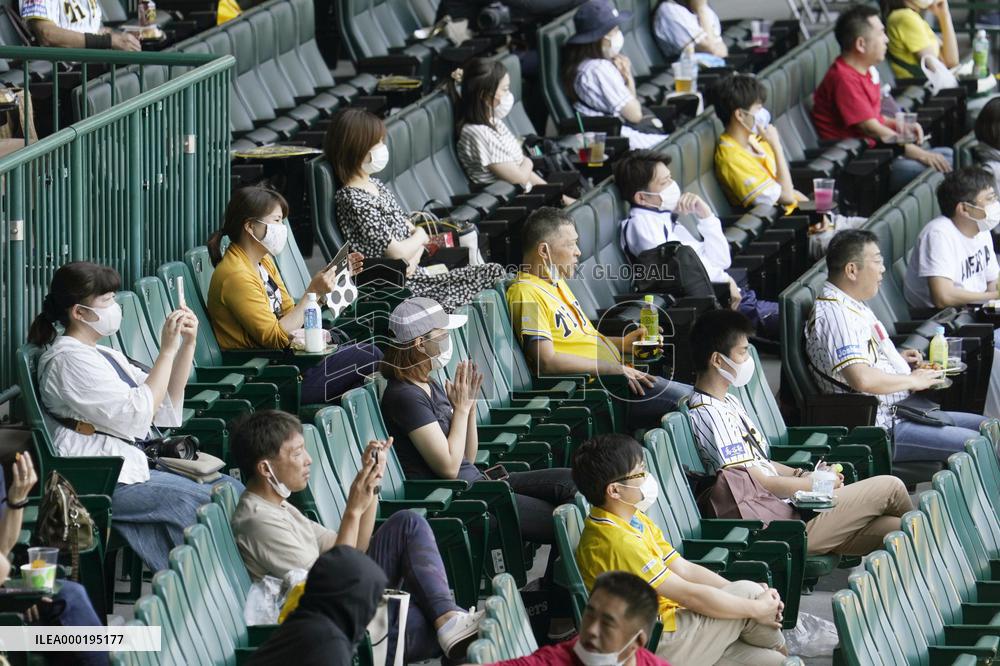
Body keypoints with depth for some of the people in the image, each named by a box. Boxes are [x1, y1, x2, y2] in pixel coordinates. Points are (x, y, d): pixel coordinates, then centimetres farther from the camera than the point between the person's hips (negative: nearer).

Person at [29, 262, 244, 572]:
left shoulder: (105, 357, 19)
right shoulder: (68, 360, -12)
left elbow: (168, 406, 17)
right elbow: (138, 414, -18)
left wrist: (187, 344, 6)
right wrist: (167, 350, -13)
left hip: (130, 469, 10)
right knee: (211, 502, -21)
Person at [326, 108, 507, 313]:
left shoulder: (376, 185, 11)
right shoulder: (354, 201, -19)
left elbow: (408, 226, 13)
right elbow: (397, 253, -19)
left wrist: (413, 259, -9)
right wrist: (419, 237, 3)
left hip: (414, 273, 9)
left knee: (495, 272, 2)